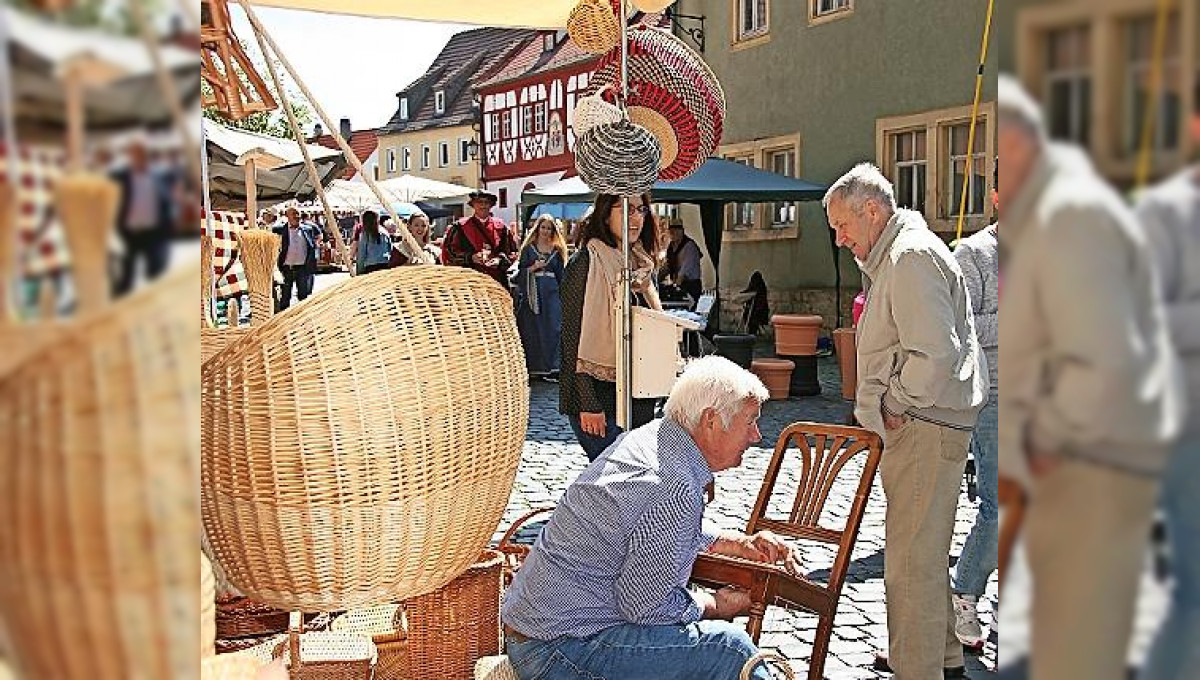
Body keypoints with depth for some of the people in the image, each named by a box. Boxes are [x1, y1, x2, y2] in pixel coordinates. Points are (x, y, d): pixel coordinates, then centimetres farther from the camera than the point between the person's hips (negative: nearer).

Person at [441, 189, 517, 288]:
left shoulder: (500, 226, 13)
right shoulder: (461, 226, 7)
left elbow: (512, 251, 15)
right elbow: (448, 251, 4)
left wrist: (500, 260, -6)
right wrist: (470, 257, -10)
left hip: (497, 280, 2)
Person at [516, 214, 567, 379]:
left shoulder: (557, 250, 12)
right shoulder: (528, 249, 7)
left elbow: (561, 274, 12)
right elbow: (520, 271, 4)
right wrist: (533, 268, -13)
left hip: (552, 292, 1)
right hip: (532, 292, -1)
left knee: (553, 328, -6)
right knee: (532, 329, -2)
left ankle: (552, 367, -3)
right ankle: (533, 367, 4)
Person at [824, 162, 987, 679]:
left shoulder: (911, 257, -16)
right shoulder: (896, 255, 19)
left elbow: (935, 355, -26)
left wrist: (896, 404, -14)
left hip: (925, 429, -11)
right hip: (918, 427, 11)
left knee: (913, 558, -5)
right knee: (925, 551, 20)